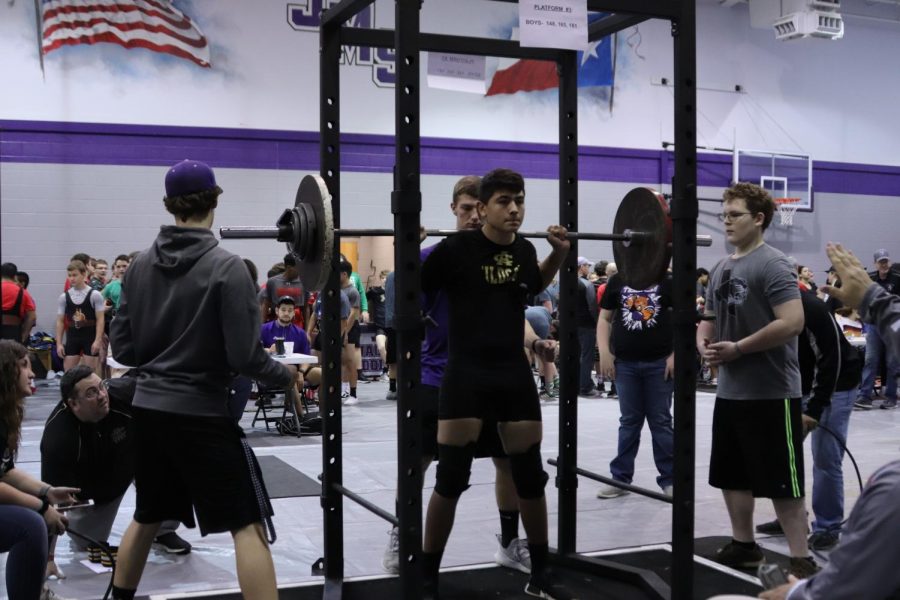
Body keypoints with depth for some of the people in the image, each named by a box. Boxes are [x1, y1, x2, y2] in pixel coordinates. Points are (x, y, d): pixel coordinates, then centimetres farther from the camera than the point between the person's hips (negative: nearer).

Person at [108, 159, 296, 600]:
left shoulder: (140, 265, 4)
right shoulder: (225, 266, -13)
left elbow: (121, 347, 8)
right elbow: (244, 355, -16)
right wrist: (288, 375, 1)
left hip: (147, 409, 7)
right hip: (200, 413, -6)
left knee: (147, 517, 24)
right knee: (248, 525, -2)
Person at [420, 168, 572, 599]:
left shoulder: (523, 250, 5)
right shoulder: (456, 249, -11)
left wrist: (559, 254, 15)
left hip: (514, 373, 5)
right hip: (466, 373, -5)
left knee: (531, 477, 10)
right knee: (451, 479, -3)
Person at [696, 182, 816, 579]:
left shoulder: (772, 265, -14)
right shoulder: (721, 269, 12)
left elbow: (792, 322, -24)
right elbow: (710, 318, 22)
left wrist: (737, 348, -21)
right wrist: (703, 342, -1)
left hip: (770, 393, -9)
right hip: (730, 391, 9)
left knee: (781, 481, -3)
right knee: (731, 475, 16)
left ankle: (802, 561, 6)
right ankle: (743, 546, 30)